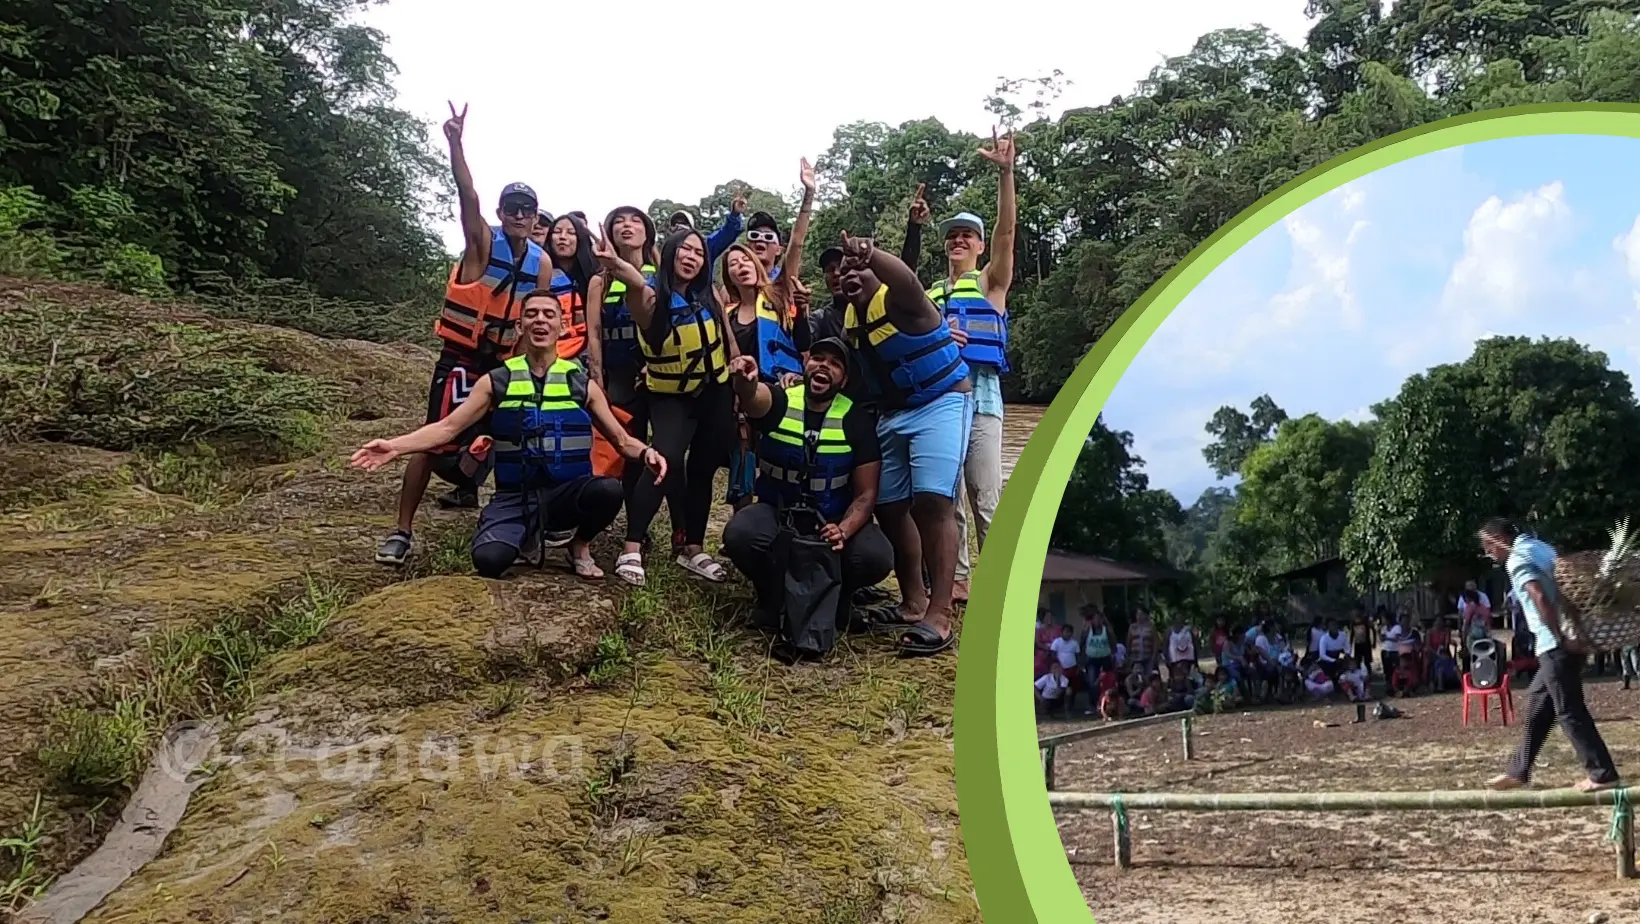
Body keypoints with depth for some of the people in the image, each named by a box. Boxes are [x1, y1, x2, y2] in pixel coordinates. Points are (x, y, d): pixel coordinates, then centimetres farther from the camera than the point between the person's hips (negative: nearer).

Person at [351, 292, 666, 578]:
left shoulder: (582, 384, 5)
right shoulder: (496, 381, 5)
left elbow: (620, 439, 7)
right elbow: (447, 427, 3)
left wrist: (645, 453, -16)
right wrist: (395, 446, -11)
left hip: (566, 493, 0)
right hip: (515, 497, 0)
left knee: (609, 490, -34)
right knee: (488, 560, -29)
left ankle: (580, 546, 2)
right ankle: (527, 536, 11)